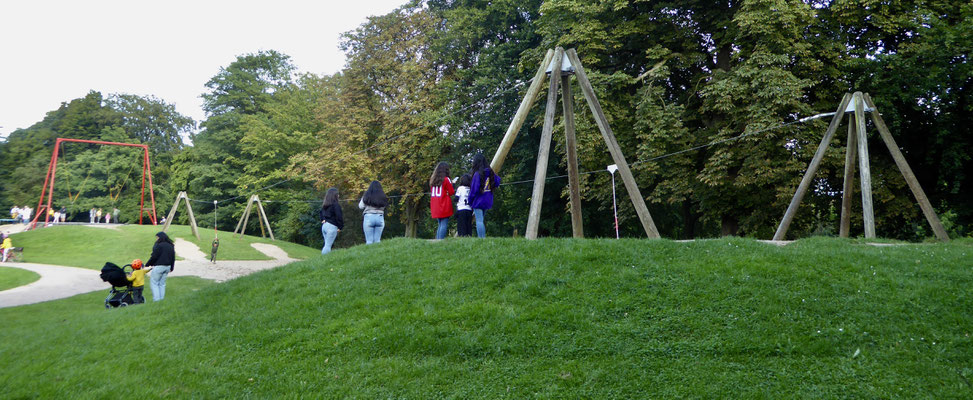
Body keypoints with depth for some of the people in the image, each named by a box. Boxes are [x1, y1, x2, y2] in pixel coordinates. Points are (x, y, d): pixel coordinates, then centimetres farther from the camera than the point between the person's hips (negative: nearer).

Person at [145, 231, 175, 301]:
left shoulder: (159, 245, -14)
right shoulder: (171, 246, 11)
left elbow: (154, 257, -15)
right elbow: (173, 258, 17)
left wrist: (147, 265, -4)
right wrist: (171, 268, 24)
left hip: (159, 266, -8)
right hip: (167, 267, 8)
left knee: (154, 283, 2)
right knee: (162, 283, 15)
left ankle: (156, 299, -4)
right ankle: (162, 299, 14)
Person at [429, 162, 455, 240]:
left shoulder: (432, 180, 9)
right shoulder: (446, 179, -8)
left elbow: (432, 192, 15)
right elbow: (451, 192, -4)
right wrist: (451, 185, 14)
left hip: (435, 208, 6)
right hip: (445, 207, -6)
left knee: (440, 225, 14)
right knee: (444, 225, -6)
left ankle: (437, 239, 9)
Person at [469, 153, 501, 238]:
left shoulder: (477, 174, -16)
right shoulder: (490, 172, 2)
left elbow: (474, 189, -14)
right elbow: (497, 181, 11)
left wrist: (470, 201, -2)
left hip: (478, 201, -7)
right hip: (488, 201, 7)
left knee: (479, 221, -6)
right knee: (482, 220, 17)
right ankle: (483, 237, 18)